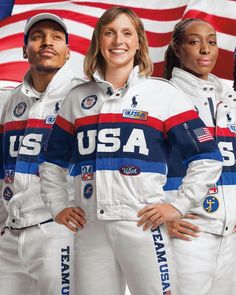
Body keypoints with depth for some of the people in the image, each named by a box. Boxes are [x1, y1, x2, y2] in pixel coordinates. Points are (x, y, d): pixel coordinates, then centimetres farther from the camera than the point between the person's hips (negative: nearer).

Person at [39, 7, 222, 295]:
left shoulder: (162, 93, 3)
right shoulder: (77, 98, 14)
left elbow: (207, 159, 1)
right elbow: (52, 161, 22)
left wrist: (178, 207, -5)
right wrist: (58, 206, 11)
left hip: (144, 225, -3)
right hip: (90, 228, 3)